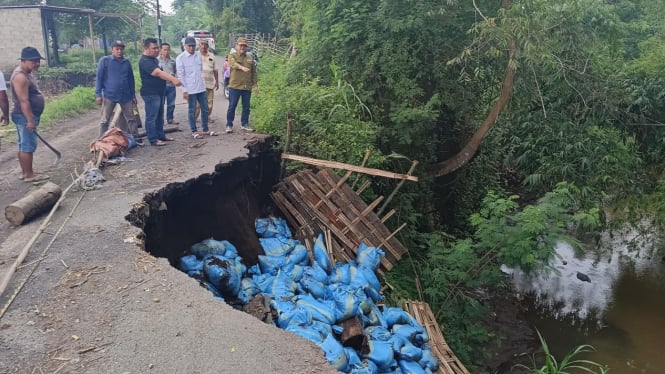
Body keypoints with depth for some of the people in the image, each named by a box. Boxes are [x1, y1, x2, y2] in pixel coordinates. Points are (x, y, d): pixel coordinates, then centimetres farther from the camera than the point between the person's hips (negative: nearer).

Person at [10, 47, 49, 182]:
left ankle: (25, 171, 21)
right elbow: (23, 101, -24)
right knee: (28, 145, -5)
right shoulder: (20, 76, -19)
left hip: (27, 116, 10)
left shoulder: (26, 73, 13)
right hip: (25, 116, -10)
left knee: (23, 145, 14)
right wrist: (30, 120, -26)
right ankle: (29, 174, 0)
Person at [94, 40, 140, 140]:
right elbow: (99, 78, -2)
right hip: (109, 96, -3)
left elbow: (131, 79, 14)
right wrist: (98, 94, -8)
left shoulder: (127, 62, 8)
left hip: (125, 96, 3)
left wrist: (133, 95, 14)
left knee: (131, 118, 6)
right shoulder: (104, 61, -2)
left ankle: (136, 138, 16)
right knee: (104, 121, 3)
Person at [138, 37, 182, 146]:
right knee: (151, 117, -3)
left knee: (160, 116, 16)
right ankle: (153, 140, 1)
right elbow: (158, 73, -32)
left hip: (158, 92, 10)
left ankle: (161, 136, 25)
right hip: (150, 94, -10)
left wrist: (172, 79, 14)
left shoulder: (153, 59, 14)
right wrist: (173, 79, -41)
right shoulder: (145, 61, -19)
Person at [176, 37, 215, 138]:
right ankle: (194, 131, 14)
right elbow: (180, 75, -10)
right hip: (190, 89, -5)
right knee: (192, 110, 4)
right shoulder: (180, 58, -9)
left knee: (205, 109, 12)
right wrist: (184, 90, -14)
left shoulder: (198, 55, 7)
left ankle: (206, 129, 25)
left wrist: (203, 82, 16)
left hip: (202, 88, 6)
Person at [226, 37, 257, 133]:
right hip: (234, 86, -4)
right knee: (232, 106, 0)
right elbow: (233, 63, -24)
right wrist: (241, 67, -43)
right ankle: (229, 125, 9)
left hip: (247, 87, 4)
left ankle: (244, 124, 23)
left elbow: (254, 72, 16)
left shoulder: (250, 57, 13)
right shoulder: (232, 56, 0)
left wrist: (255, 84, 10)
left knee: (246, 107, 10)